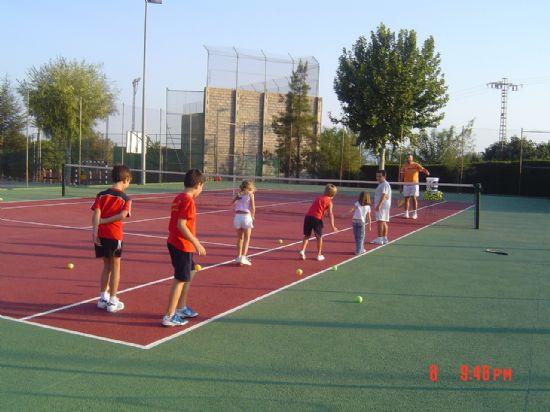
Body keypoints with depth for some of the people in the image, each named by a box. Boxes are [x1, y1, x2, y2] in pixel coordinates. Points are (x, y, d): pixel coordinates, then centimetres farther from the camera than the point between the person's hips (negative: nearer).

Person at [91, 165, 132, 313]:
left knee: (106, 265, 19)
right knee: (115, 266, 9)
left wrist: (95, 230, -12)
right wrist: (105, 221, -9)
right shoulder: (126, 198, -1)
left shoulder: (101, 195, 7)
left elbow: (96, 214, -5)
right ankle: (112, 301, 12)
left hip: (100, 234, 4)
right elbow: (122, 215, -17)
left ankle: (103, 298, 25)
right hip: (115, 235, -4)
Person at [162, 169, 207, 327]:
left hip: (174, 243, 9)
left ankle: (181, 308, 31)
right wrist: (196, 243, -23)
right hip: (182, 245, -9)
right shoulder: (188, 201, -18)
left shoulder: (178, 198, 9)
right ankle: (169, 317, 5)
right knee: (180, 280, -1)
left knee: (190, 273, 22)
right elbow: (181, 225, -25)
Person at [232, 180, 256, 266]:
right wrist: (252, 216, 9)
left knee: (240, 238, 18)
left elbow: (232, 203, 4)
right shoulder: (250, 194, 3)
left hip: (237, 216, 4)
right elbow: (253, 207, -5)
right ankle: (243, 257, -4)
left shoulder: (238, 195, 13)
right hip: (246, 216, -3)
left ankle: (238, 257, 21)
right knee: (247, 238, 7)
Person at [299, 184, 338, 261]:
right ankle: (319, 255, 18)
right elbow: (330, 214, -4)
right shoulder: (329, 201, 5)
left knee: (306, 235, 17)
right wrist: (332, 226, -7)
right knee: (319, 237, 12)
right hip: (317, 218, -5)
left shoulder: (318, 198, 23)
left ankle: (302, 251, 1)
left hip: (308, 216, 5)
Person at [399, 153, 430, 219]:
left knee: (414, 198, -5)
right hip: (406, 185, 2)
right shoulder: (404, 166, 5)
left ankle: (415, 213, 2)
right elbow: (402, 176, 9)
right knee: (406, 198, 4)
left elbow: (422, 169, -16)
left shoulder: (416, 165, -2)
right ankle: (406, 213, 11)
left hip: (414, 184, -2)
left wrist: (427, 172, -38)